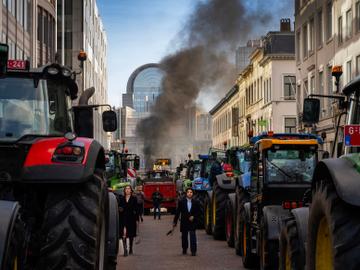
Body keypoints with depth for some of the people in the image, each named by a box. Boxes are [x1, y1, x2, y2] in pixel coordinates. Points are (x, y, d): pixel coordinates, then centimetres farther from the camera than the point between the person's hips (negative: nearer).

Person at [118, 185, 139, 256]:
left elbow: (136, 209, 1)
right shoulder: (121, 199, 7)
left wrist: (137, 219, -2)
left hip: (131, 218, 0)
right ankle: (125, 249, -14)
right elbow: (119, 207, 12)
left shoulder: (134, 199, 3)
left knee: (131, 234, 11)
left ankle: (130, 249, 27)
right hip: (123, 218, 0)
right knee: (124, 234, -13)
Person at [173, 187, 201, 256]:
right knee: (184, 237, 11)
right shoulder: (181, 202, 1)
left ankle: (193, 251, -8)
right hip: (184, 222, 1)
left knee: (193, 236, -10)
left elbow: (198, 212, 7)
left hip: (192, 222, -1)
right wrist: (175, 222, 2)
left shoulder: (196, 202, 2)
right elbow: (177, 212, 2)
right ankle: (184, 249, 29)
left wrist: (193, 217, -10)